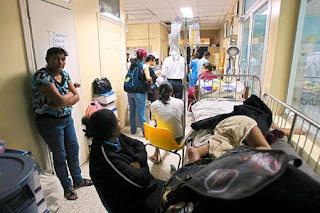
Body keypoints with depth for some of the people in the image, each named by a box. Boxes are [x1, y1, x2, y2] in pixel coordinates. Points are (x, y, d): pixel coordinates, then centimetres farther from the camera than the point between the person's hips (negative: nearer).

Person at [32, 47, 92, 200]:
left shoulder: (64, 74, 4)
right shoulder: (42, 76, -20)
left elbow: (76, 97, 0)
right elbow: (60, 100, -28)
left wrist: (63, 102, -17)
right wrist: (70, 94, -8)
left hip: (67, 118, 7)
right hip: (49, 122, -7)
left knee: (74, 149, 16)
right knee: (60, 155, 8)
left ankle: (78, 179, 37)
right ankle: (67, 187, 29)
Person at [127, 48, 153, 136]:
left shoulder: (132, 65, 11)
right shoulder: (144, 65, -7)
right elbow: (148, 78, -20)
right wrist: (150, 80, 1)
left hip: (130, 91, 6)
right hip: (139, 92, -6)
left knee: (132, 111, 15)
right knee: (141, 113, 0)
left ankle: (133, 130, 29)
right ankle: (145, 132, 10)